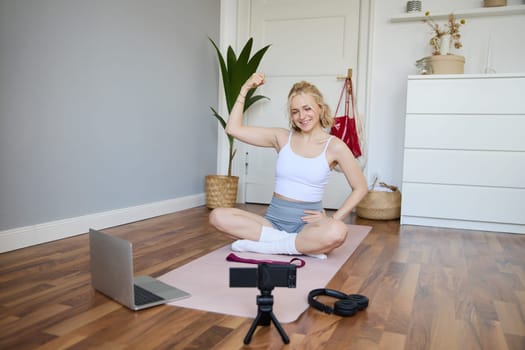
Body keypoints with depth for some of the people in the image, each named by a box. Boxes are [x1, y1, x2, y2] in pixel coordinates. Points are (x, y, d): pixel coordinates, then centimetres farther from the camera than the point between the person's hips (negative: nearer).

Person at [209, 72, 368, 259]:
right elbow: (234, 129, 2)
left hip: (307, 223, -3)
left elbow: (360, 188, 4)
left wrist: (333, 220, -6)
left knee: (337, 232, -38)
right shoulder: (282, 137, 6)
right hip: (273, 220, 3)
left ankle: (264, 244, -20)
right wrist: (245, 89, -2)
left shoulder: (334, 146, -1)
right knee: (218, 216, -22)